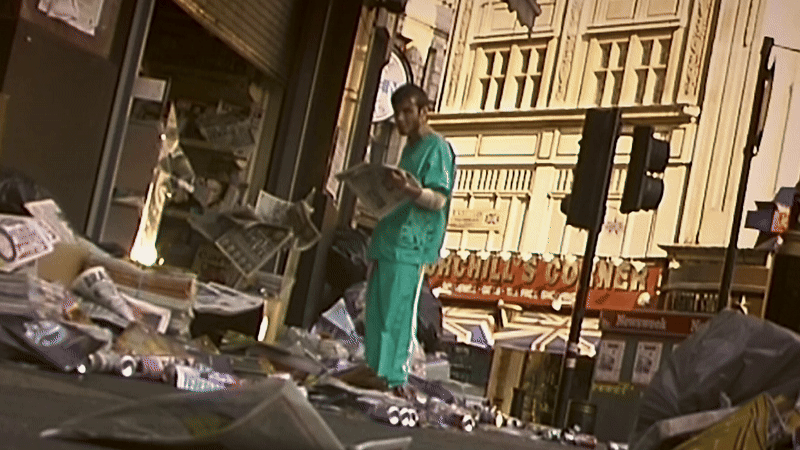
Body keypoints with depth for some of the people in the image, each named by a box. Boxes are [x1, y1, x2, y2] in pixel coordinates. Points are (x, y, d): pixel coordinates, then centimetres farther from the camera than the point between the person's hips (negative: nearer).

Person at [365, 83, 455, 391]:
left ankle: (395, 378, -5)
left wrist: (405, 188, -32)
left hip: (411, 245, -9)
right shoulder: (410, 148, 22)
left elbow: (438, 200, -18)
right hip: (388, 239, 9)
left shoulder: (436, 148, -7)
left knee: (398, 314, -9)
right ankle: (374, 371, 17)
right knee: (376, 312, 10)